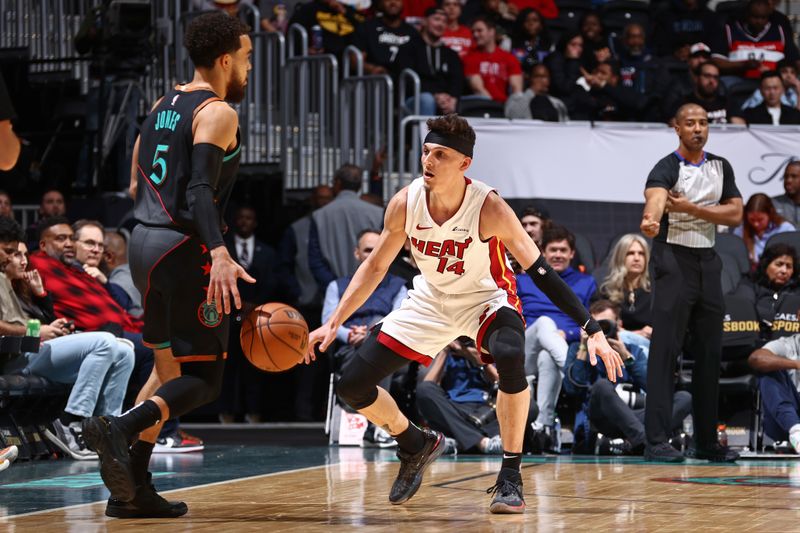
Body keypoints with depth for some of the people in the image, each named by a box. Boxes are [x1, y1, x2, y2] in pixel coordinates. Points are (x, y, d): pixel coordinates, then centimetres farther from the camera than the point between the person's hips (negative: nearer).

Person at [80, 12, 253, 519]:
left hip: (145, 243, 9)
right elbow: (201, 190, -22)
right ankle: (119, 428, -28)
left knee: (170, 367, 17)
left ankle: (133, 486, 12)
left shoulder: (163, 107, 16)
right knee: (202, 378, -5)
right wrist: (220, 253, -33)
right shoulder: (217, 112, -10)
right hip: (185, 249, -9)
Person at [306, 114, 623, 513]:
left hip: (486, 297, -4)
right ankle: (416, 446, 26)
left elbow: (541, 272, -25)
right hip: (431, 300, 4)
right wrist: (333, 323, -5)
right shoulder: (405, 203, -18)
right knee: (352, 386, -3)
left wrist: (593, 332, -31)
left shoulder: (489, 209, -29)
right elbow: (375, 266, -2)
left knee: (510, 356, -39)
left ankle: (510, 476, -23)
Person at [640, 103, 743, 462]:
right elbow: (656, 197, -33)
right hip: (674, 262, -6)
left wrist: (691, 208, -15)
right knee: (665, 352, -10)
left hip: (708, 263, 6)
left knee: (710, 354, 9)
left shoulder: (721, 168, 10)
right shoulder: (666, 169, -10)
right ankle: (656, 440, -11)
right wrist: (651, 220, -57)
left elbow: (735, 215, 1)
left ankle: (706, 442, 16)